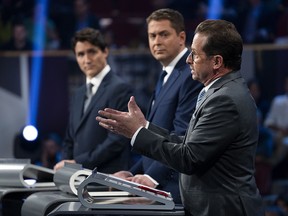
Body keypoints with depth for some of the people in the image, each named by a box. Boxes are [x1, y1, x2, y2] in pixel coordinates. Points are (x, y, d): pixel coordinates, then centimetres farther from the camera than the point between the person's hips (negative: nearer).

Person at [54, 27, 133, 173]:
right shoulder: (79, 94, 21)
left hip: (107, 178, -7)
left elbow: (117, 140, -14)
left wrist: (78, 162, -15)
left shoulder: (119, 89, -6)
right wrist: (65, 165, 4)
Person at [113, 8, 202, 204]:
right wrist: (134, 173, 11)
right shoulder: (169, 76, 20)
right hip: (156, 187, 9)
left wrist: (153, 177, -21)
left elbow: (182, 136, -19)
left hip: (175, 189, -9)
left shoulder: (192, 75, -12)